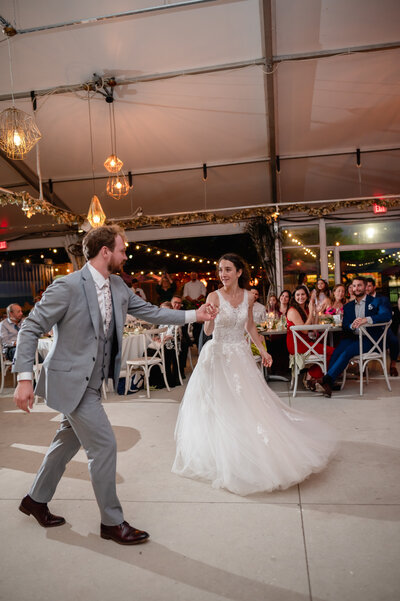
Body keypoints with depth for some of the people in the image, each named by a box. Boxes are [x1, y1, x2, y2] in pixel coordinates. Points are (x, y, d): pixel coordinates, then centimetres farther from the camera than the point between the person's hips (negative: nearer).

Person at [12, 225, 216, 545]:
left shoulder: (118, 287, 2)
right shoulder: (68, 286, -20)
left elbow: (148, 311, 8)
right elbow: (31, 328, -16)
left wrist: (193, 315, 6)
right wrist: (24, 378, -21)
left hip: (92, 383, 8)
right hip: (72, 381, -8)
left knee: (69, 442, 21)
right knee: (104, 445, -4)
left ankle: (36, 500, 44)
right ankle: (112, 522, 16)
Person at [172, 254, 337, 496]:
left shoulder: (248, 296, 0)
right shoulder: (214, 296, -12)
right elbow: (207, 331, -22)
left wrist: (262, 349, 11)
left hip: (241, 354, 3)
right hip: (219, 356, -3)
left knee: (249, 405, 9)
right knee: (221, 407, 3)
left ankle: (254, 455, 29)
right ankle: (224, 456, 21)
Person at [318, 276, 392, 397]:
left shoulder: (376, 302, 7)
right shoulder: (348, 306, 19)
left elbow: (387, 315, -13)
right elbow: (344, 327, 10)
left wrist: (366, 319, -27)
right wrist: (352, 326, -16)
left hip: (370, 338, -4)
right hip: (353, 337, 4)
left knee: (347, 352, -31)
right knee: (337, 351, -27)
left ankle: (327, 380, -35)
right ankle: (327, 384, -34)